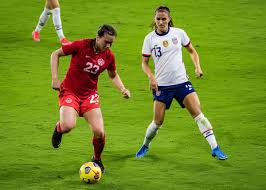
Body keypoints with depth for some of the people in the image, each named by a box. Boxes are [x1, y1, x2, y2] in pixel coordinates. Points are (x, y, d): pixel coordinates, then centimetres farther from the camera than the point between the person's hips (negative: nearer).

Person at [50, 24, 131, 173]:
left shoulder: (109, 56, -3)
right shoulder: (80, 46, -16)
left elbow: (113, 75, 18)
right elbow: (55, 54, -4)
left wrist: (123, 89, 0)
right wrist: (55, 78, -11)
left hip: (90, 95, 3)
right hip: (70, 92, -3)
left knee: (99, 132, -12)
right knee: (68, 126, -29)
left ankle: (97, 159, 20)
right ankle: (59, 129, 11)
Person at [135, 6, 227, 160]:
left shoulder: (179, 33, -1)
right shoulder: (150, 39, -3)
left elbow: (192, 51, 12)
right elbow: (144, 62, 3)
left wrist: (198, 67, -4)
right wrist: (151, 77, -15)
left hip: (182, 82, 0)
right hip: (162, 86, 0)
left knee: (198, 114, -11)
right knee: (158, 122, 1)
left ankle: (215, 148, -9)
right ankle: (145, 146, 28)